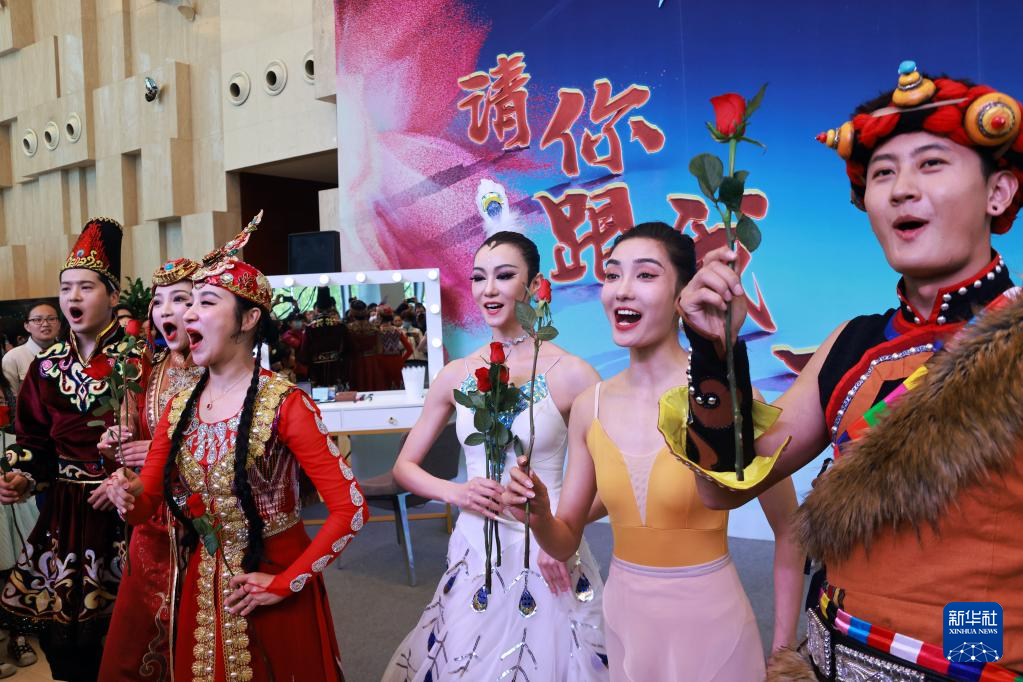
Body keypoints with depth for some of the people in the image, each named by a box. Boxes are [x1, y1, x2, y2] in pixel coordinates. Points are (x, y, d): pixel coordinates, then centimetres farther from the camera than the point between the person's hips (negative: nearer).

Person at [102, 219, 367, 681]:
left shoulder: (284, 404, -19)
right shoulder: (180, 406, 0)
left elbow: (350, 508, -23)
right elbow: (146, 502, 4)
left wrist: (285, 583, -17)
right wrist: (129, 495, -18)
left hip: (272, 590, -5)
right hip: (203, 588, 5)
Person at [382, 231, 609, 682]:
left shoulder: (570, 374, -11)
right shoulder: (456, 376, 1)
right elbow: (404, 467, 8)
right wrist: (454, 492, -10)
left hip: (546, 556, -3)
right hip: (473, 552, 4)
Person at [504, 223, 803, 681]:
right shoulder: (590, 406, -5)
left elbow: (789, 532, -6)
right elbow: (565, 543, 3)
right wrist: (539, 516, -18)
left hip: (708, 623, -4)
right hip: (623, 620, 4)